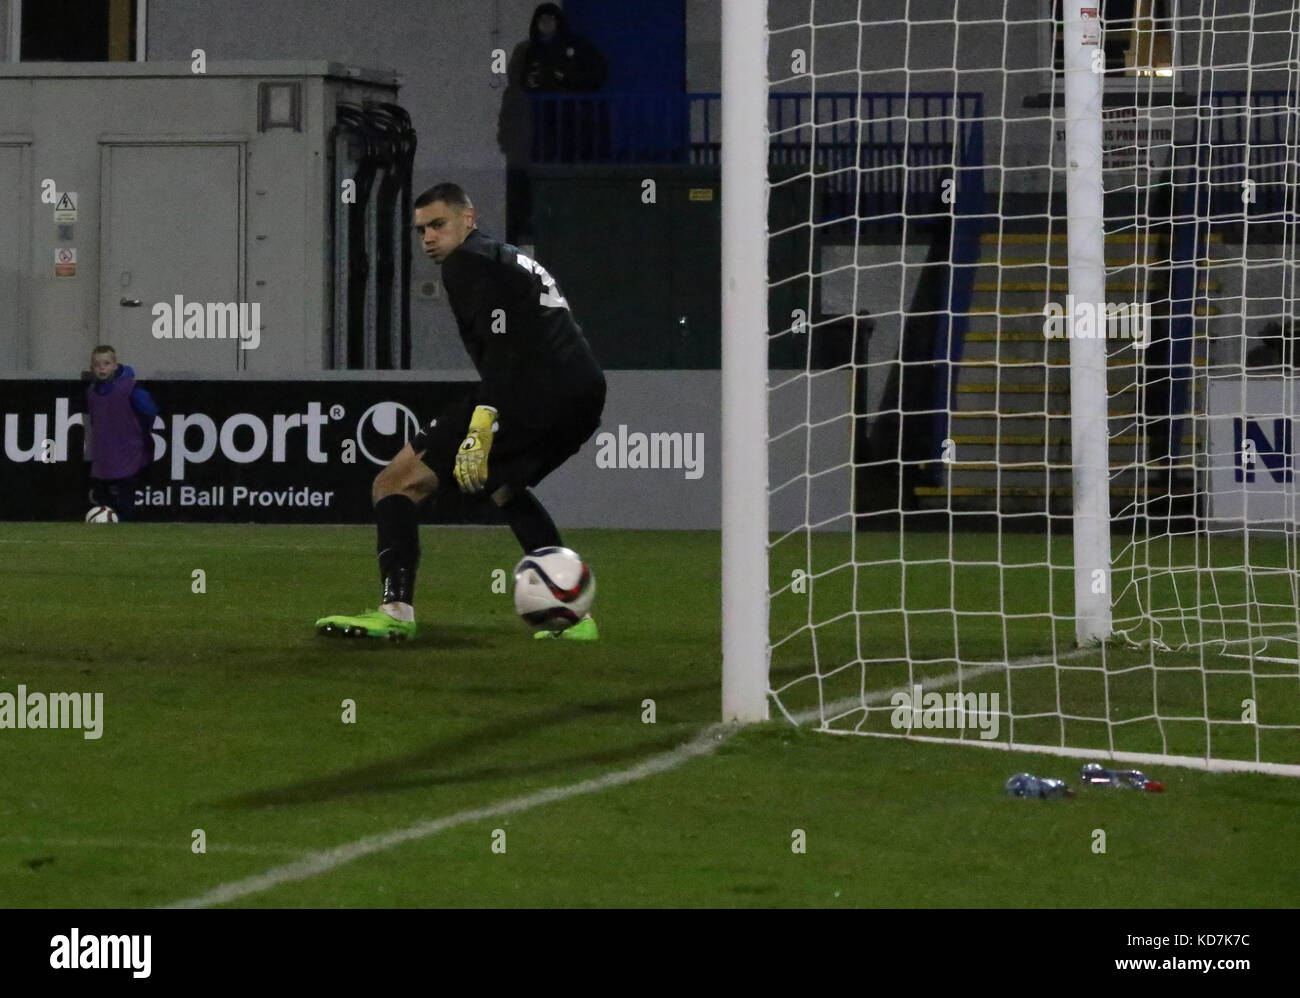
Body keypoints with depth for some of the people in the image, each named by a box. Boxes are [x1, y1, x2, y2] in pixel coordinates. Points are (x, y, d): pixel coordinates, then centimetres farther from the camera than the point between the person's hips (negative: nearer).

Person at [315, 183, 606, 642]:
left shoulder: (468, 262, 1)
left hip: (530, 394, -9)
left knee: (396, 483, -7)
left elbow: (502, 345, -14)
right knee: (504, 487, 37)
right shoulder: (517, 261, 31)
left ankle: (395, 608, -24)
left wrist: (481, 429, -24)